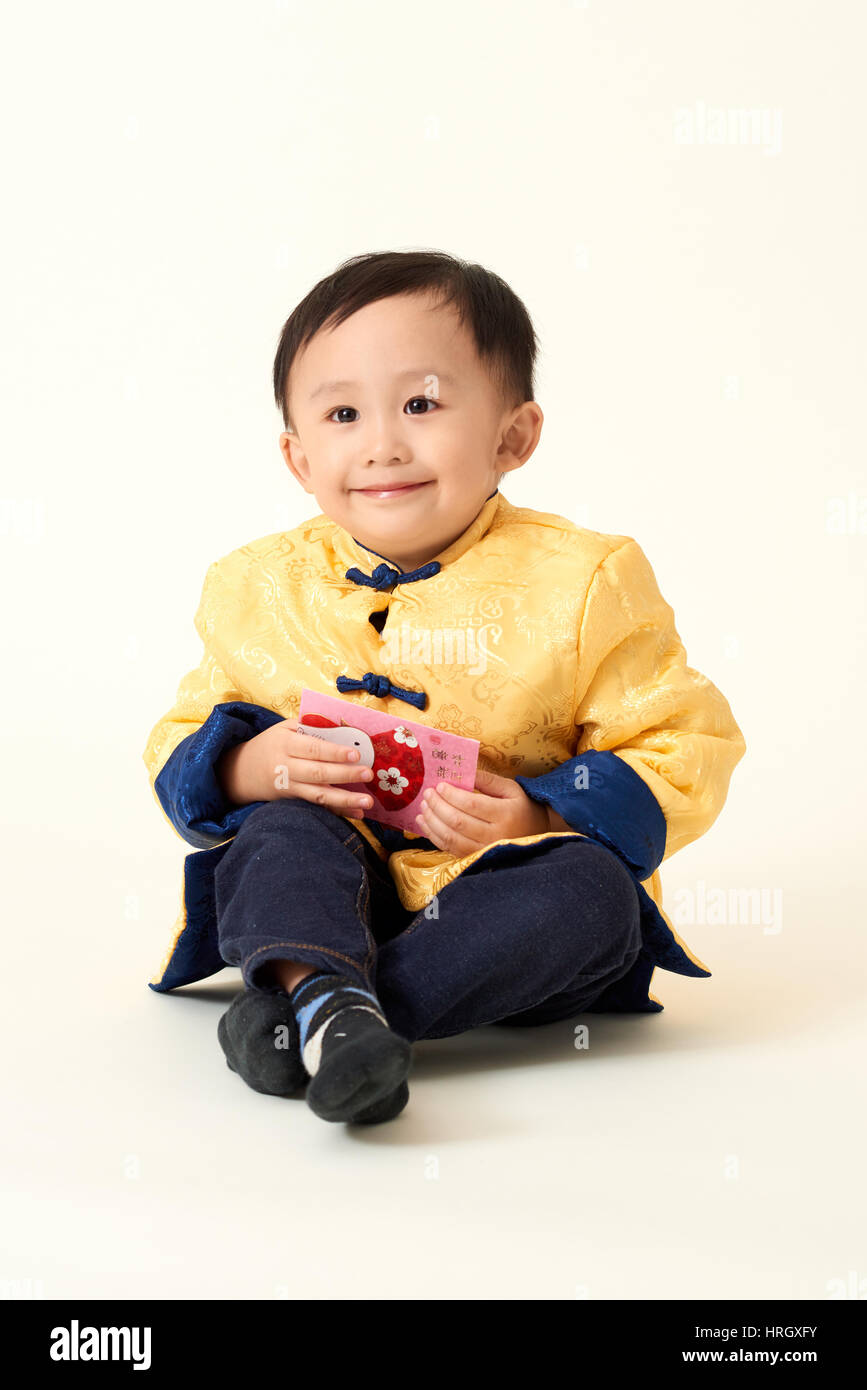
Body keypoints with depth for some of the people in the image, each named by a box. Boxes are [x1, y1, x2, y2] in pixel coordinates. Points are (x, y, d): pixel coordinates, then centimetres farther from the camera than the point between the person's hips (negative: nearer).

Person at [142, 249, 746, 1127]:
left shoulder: (580, 583, -7)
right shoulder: (258, 589, 2)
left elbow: (684, 750, -5)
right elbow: (180, 749, 10)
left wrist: (540, 816, -20)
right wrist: (246, 767, -14)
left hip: (503, 895, -2)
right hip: (338, 892, 2)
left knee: (592, 888, -30)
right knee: (279, 828, -23)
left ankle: (297, 1006, -37)